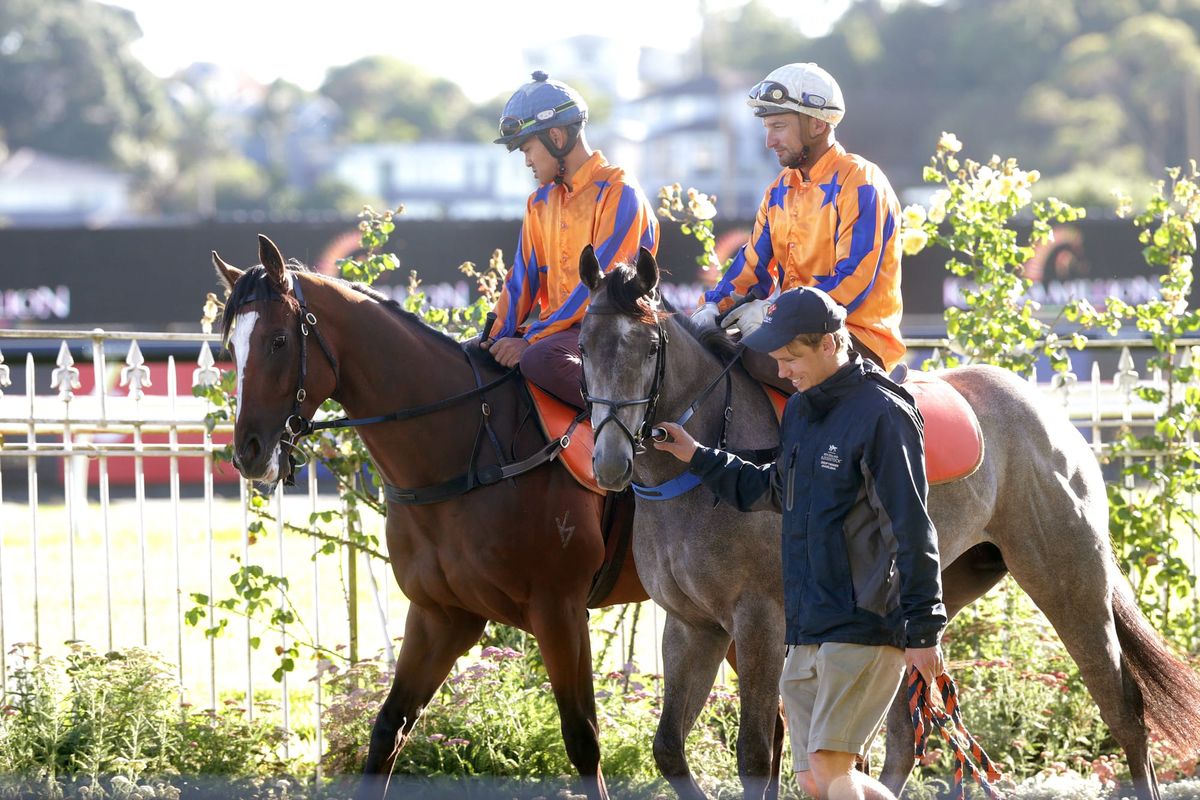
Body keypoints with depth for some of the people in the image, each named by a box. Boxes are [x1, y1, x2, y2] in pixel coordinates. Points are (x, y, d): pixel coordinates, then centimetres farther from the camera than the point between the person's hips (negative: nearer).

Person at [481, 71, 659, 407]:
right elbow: (522, 279, 13)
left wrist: (533, 339, -22)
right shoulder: (541, 203, 16)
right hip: (558, 326, 8)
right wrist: (495, 338, -4)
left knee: (540, 358, -37)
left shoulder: (618, 193, -10)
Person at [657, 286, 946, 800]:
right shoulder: (799, 411, 15)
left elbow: (912, 531, -15)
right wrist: (698, 458, 24)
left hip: (865, 627, -9)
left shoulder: (882, 415, -12)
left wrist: (922, 632, -17)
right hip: (806, 632, 9)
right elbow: (775, 491, 31)